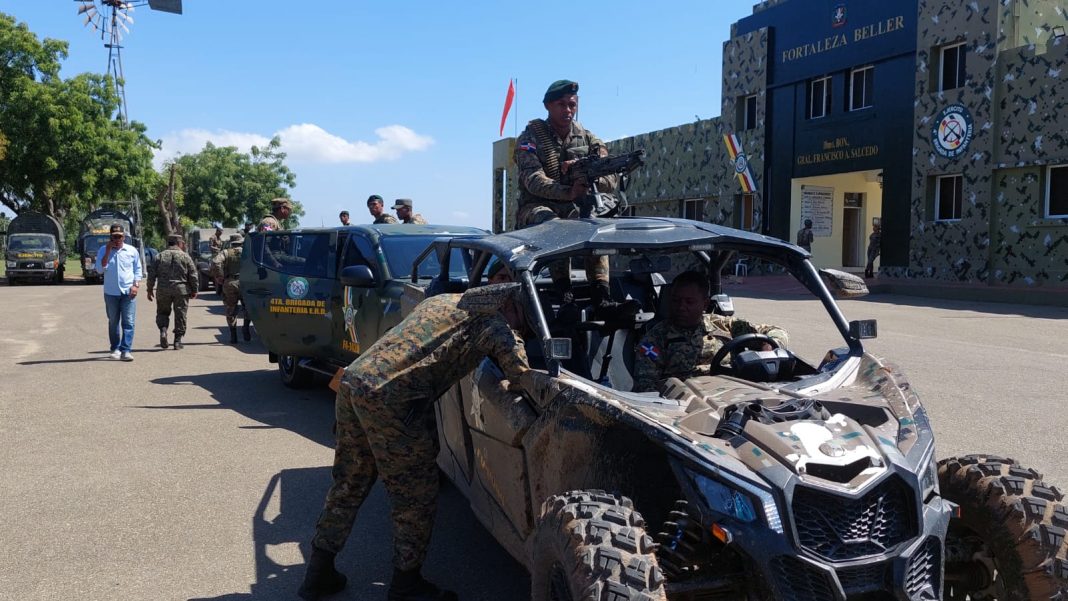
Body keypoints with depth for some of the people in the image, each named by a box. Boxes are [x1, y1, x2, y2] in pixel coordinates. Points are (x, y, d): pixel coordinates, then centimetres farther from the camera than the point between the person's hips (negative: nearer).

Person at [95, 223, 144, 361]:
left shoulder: (132, 251, 4)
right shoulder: (103, 250, 3)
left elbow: (138, 269, 10)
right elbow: (100, 269, -6)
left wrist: (136, 285, -4)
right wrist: (108, 252, -12)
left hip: (128, 292, -1)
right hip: (111, 292, 1)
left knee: (128, 322, -8)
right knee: (113, 322, 9)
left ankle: (126, 350, -9)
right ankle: (115, 349, 19)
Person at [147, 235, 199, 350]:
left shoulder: (160, 256, 4)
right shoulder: (186, 257, 0)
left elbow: (152, 273, 2)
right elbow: (193, 275, -2)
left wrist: (150, 289, 10)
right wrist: (194, 291, 8)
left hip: (163, 290, 1)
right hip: (181, 290, -1)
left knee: (162, 312, 18)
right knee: (180, 315, 6)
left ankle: (163, 330, -8)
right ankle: (177, 341, 6)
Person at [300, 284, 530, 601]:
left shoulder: (441, 300, 26)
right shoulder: (495, 323, 4)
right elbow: (522, 375, -4)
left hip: (353, 381, 8)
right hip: (391, 400, -8)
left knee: (348, 486, 22)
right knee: (416, 496, 9)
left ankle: (318, 574, 32)